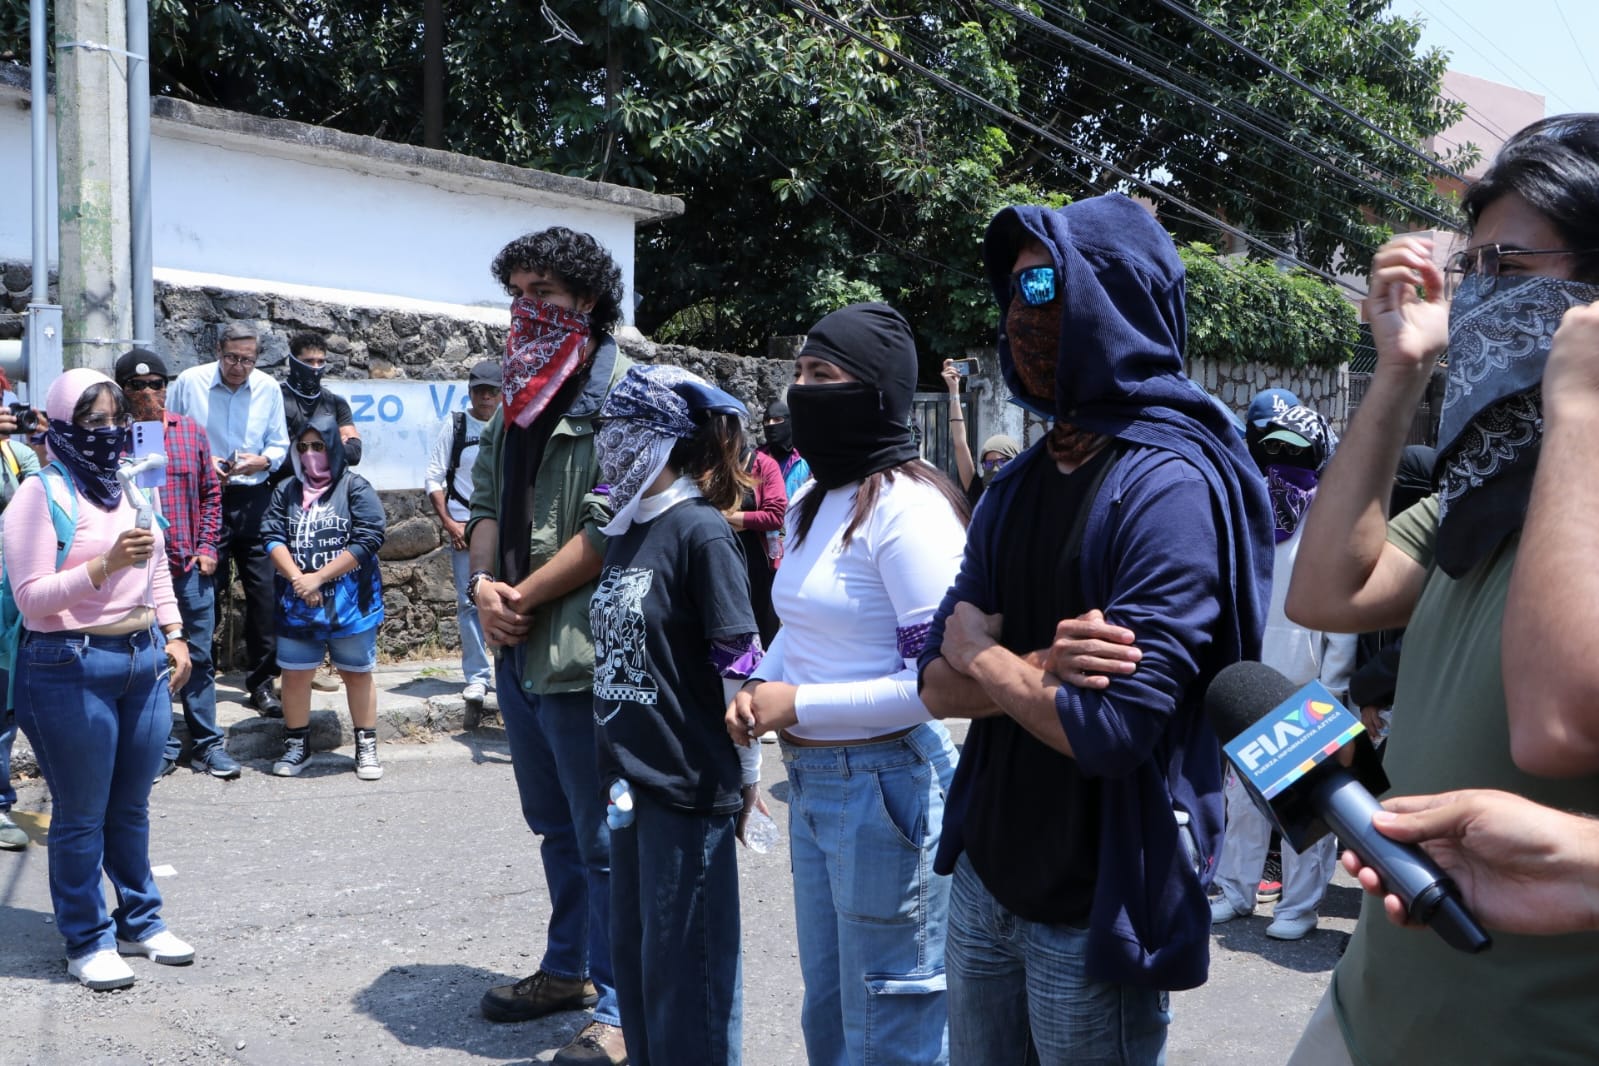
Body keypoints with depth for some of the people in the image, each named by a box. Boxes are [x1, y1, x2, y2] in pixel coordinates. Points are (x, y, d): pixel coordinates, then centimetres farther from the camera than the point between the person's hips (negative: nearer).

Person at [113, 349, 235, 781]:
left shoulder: (190, 430, 5)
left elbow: (211, 492, 10)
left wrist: (207, 547, 4)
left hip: (191, 567, 3)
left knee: (198, 659, 10)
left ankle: (207, 744, 19)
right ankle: (161, 746, 19)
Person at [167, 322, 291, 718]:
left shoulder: (268, 388, 5)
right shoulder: (188, 383, -1)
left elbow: (280, 445, 10)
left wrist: (263, 460, -11)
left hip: (254, 499, 2)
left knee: (263, 590, 1)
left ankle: (261, 681, 12)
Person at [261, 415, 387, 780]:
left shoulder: (357, 488, -3)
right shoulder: (286, 491, 9)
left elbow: (366, 541, -12)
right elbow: (272, 537, 0)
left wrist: (317, 577, -14)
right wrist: (297, 579, -15)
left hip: (349, 602, -3)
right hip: (297, 603, 3)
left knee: (357, 674, 7)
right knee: (294, 674, 8)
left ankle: (367, 747, 16)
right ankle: (296, 745, 23)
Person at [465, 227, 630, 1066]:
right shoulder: (517, 402, 15)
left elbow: (609, 529, -19)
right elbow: (487, 503, 15)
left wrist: (523, 599, -15)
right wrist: (485, 585, -4)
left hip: (581, 652, -8)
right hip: (517, 652, 9)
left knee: (601, 837, 0)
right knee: (554, 825, 21)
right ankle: (568, 968, 37)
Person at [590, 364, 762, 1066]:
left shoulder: (699, 530, -15)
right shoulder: (624, 529, 7)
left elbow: (742, 666, -15)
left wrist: (747, 776, -10)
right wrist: (617, 758, 17)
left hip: (689, 784, -7)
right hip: (630, 776, 8)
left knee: (683, 962, 5)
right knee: (632, 951, 18)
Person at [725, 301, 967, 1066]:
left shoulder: (907, 505, -19)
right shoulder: (812, 501, 9)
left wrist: (797, 704, -19)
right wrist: (759, 692, 0)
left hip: (886, 785, -9)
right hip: (810, 782, 9)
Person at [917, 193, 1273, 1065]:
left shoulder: (1168, 485, -19)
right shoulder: (1018, 485, 5)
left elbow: (1114, 726, -27)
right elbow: (939, 689, 1)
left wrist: (983, 658, -10)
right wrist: (1037, 673, -20)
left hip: (1095, 910, -7)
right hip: (986, 875, 7)